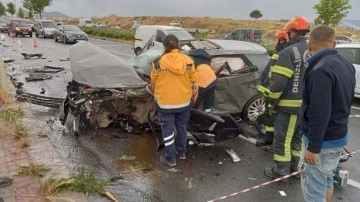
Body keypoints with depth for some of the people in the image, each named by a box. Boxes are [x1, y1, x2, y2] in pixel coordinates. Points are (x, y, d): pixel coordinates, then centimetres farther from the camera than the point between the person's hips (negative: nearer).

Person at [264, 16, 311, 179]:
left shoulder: (289, 52, -16)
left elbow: (278, 81, -20)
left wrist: (273, 100, -8)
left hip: (290, 104, -8)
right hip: (308, 105, 8)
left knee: (282, 138, 3)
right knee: (298, 137, 19)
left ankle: (281, 170, 13)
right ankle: (296, 167, 31)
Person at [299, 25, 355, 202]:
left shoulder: (320, 70, -25)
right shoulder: (346, 65, 6)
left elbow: (320, 113, -28)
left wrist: (313, 147, -22)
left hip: (324, 141, -9)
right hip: (339, 135, 9)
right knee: (326, 181, 25)